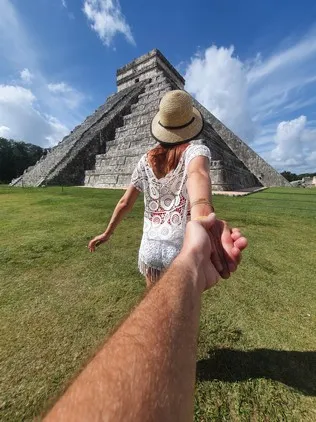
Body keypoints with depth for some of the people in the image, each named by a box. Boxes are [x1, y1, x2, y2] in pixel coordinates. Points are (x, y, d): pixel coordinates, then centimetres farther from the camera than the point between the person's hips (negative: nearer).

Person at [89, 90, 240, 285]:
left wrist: (108, 233, 18)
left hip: (151, 247, 3)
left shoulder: (146, 160, 3)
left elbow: (125, 203, 5)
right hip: (182, 249, -2)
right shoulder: (195, 149, -7)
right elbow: (197, 173, -32)